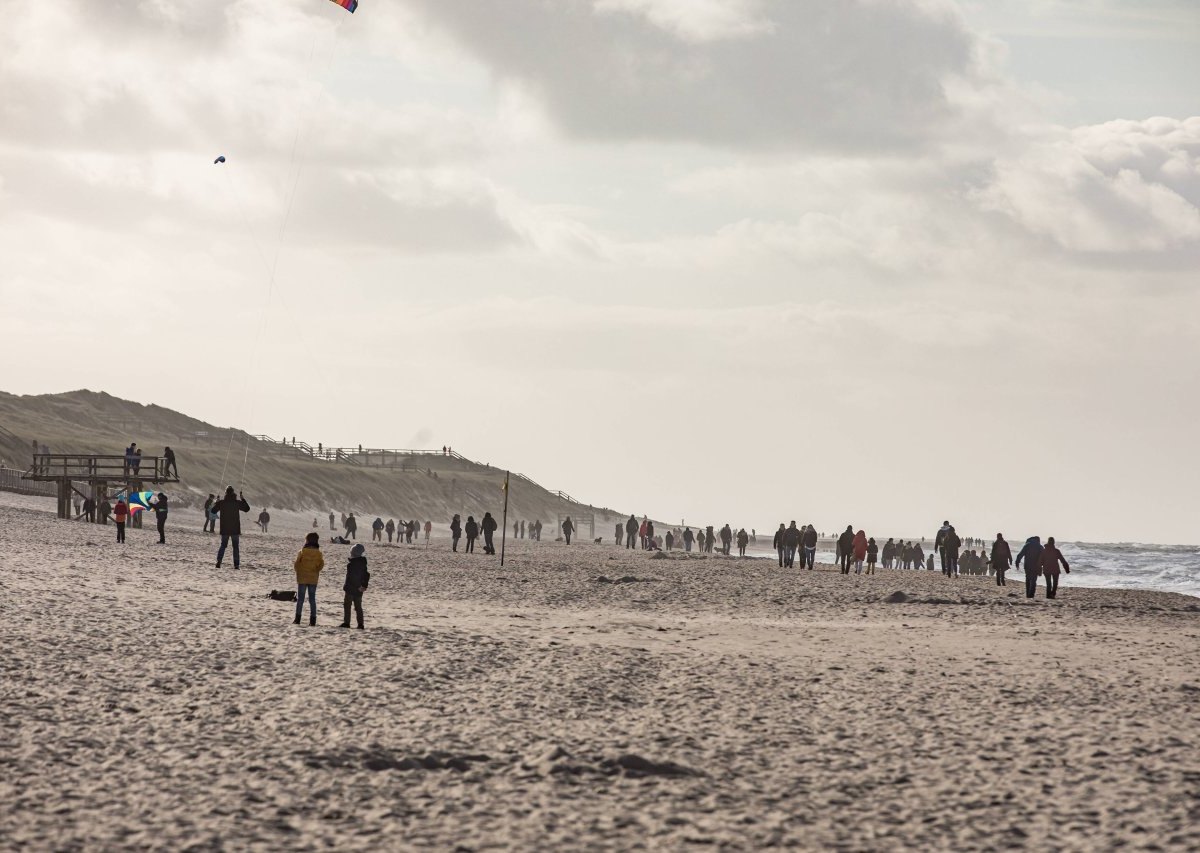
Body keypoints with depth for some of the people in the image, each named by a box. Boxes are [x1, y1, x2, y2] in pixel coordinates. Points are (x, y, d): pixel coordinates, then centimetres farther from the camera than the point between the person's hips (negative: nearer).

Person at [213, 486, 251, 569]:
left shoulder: (221, 503, -5)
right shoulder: (237, 503, -7)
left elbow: (213, 511, 6)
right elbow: (247, 509, 5)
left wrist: (216, 503, 20)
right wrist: (242, 499, 12)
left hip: (224, 529, 1)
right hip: (235, 529, -1)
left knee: (223, 545, 11)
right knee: (235, 547, 7)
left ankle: (219, 561, -7)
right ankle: (236, 564, 2)